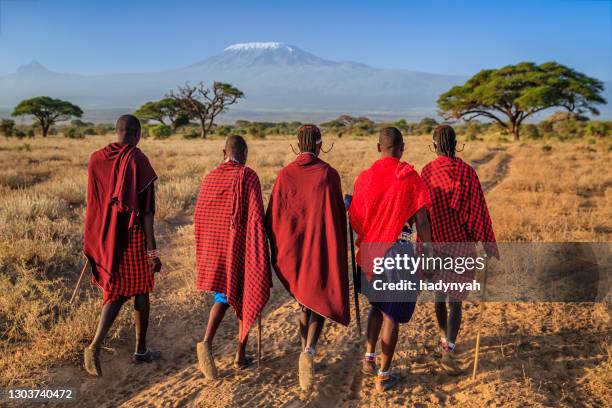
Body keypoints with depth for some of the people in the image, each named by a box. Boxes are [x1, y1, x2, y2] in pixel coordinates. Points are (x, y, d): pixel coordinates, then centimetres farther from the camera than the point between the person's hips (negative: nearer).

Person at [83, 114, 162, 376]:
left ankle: (95, 346, 3)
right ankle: (141, 350, 23)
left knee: (116, 292, 16)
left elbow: (93, 202, 8)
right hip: (132, 236, -5)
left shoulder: (96, 159, 2)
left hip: (106, 236, 5)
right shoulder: (138, 160, -15)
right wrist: (152, 250, -14)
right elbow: (145, 209, -17)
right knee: (141, 290, 12)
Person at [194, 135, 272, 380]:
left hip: (216, 250, 4)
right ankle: (241, 356, 19)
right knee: (245, 298, 12)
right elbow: (255, 215, -16)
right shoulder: (247, 176, -11)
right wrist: (261, 250, -8)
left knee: (223, 297, 18)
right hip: (242, 249, -4)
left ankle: (206, 342, -6)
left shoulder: (209, 178, 5)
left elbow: (199, 216, 9)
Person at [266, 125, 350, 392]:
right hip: (322, 249, -2)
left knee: (304, 301, 21)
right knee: (321, 301, 9)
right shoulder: (329, 174, -8)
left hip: (292, 249, 3)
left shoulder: (284, 175, -3)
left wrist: (276, 252, 10)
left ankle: (306, 354, 30)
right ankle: (309, 352, -15)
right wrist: (339, 253, 11)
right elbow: (339, 217, -3)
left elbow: (273, 217, -1)